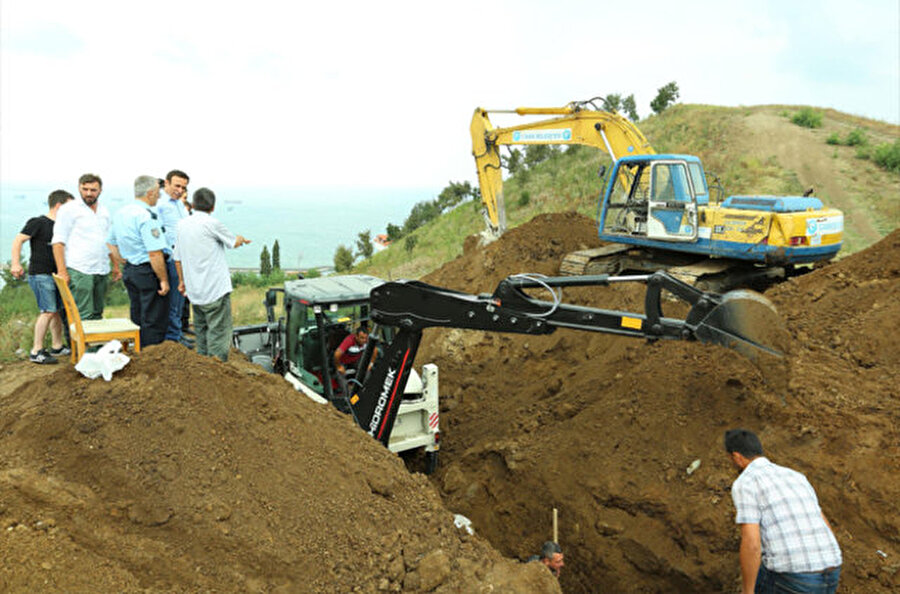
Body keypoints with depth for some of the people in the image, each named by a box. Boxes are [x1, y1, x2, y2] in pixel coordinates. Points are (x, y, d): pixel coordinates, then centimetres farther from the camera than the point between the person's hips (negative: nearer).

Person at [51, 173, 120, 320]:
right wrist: (62, 271, -14)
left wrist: (116, 266, 17)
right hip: (79, 271, -6)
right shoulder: (69, 209, 0)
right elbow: (58, 242, -6)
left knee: (97, 315, 8)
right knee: (83, 316, -11)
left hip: (102, 272, 6)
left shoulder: (104, 212, 18)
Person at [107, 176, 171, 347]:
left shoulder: (120, 212, 10)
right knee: (154, 322, -1)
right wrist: (164, 280, -18)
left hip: (130, 271, 9)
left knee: (137, 318, 19)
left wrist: (126, 262, 21)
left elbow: (112, 244, 21)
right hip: (148, 273, -9)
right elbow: (154, 253, -23)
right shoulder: (146, 216, -19)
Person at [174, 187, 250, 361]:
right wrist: (242, 239, 25)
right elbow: (234, 242, 3)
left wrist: (182, 281, 25)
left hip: (194, 291, 7)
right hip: (216, 290, -7)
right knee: (219, 335, -3)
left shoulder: (182, 224, 7)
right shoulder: (212, 223, -13)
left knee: (201, 329, 19)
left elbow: (178, 259, 13)